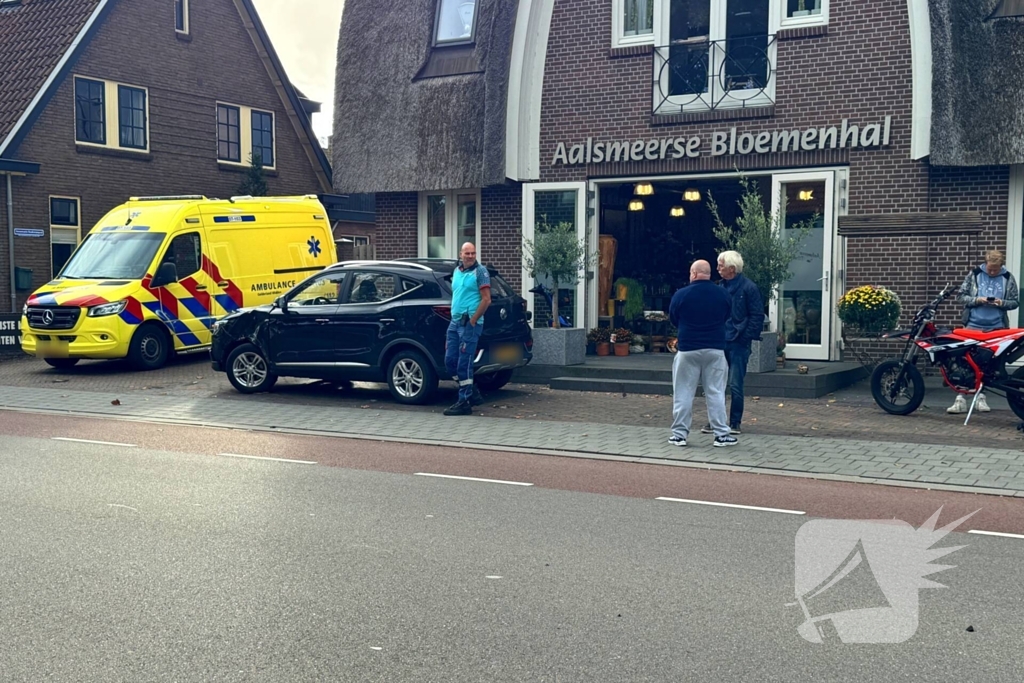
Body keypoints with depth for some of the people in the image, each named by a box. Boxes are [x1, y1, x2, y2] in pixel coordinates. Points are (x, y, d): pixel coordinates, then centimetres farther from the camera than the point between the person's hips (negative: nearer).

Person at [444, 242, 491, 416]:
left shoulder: (480, 271, -7)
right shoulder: (456, 271, 15)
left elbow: (486, 299, -12)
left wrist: (472, 321, -13)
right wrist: (454, 317, 14)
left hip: (470, 323, -8)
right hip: (455, 322, 8)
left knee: (464, 364, -6)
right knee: (450, 361, 8)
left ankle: (464, 402, 2)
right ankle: (473, 394, 20)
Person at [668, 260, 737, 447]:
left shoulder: (681, 295, -8)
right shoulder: (723, 294, 0)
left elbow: (673, 320, 6)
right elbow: (727, 318, 14)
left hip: (688, 349, -2)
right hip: (715, 349, 2)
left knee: (683, 393, 6)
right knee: (716, 393, 7)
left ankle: (679, 434, 8)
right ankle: (721, 434, 8)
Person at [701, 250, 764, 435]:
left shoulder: (749, 288, -7)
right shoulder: (721, 287, 12)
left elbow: (757, 316, -9)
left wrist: (746, 337, -13)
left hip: (738, 344, -6)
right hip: (719, 342, 6)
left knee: (735, 386, -1)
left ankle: (735, 422, 10)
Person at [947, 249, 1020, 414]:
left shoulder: (1008, 278, 5)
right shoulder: (974, 274, 2)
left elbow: (1015, 301, 8)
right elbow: (960, 296, 3)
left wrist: (1002, 303, -12)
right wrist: (977, 300, -14)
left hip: (996, 328, 1)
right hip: (973, 326, -1)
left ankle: (981, 396, 19)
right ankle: (960, 399, -5)